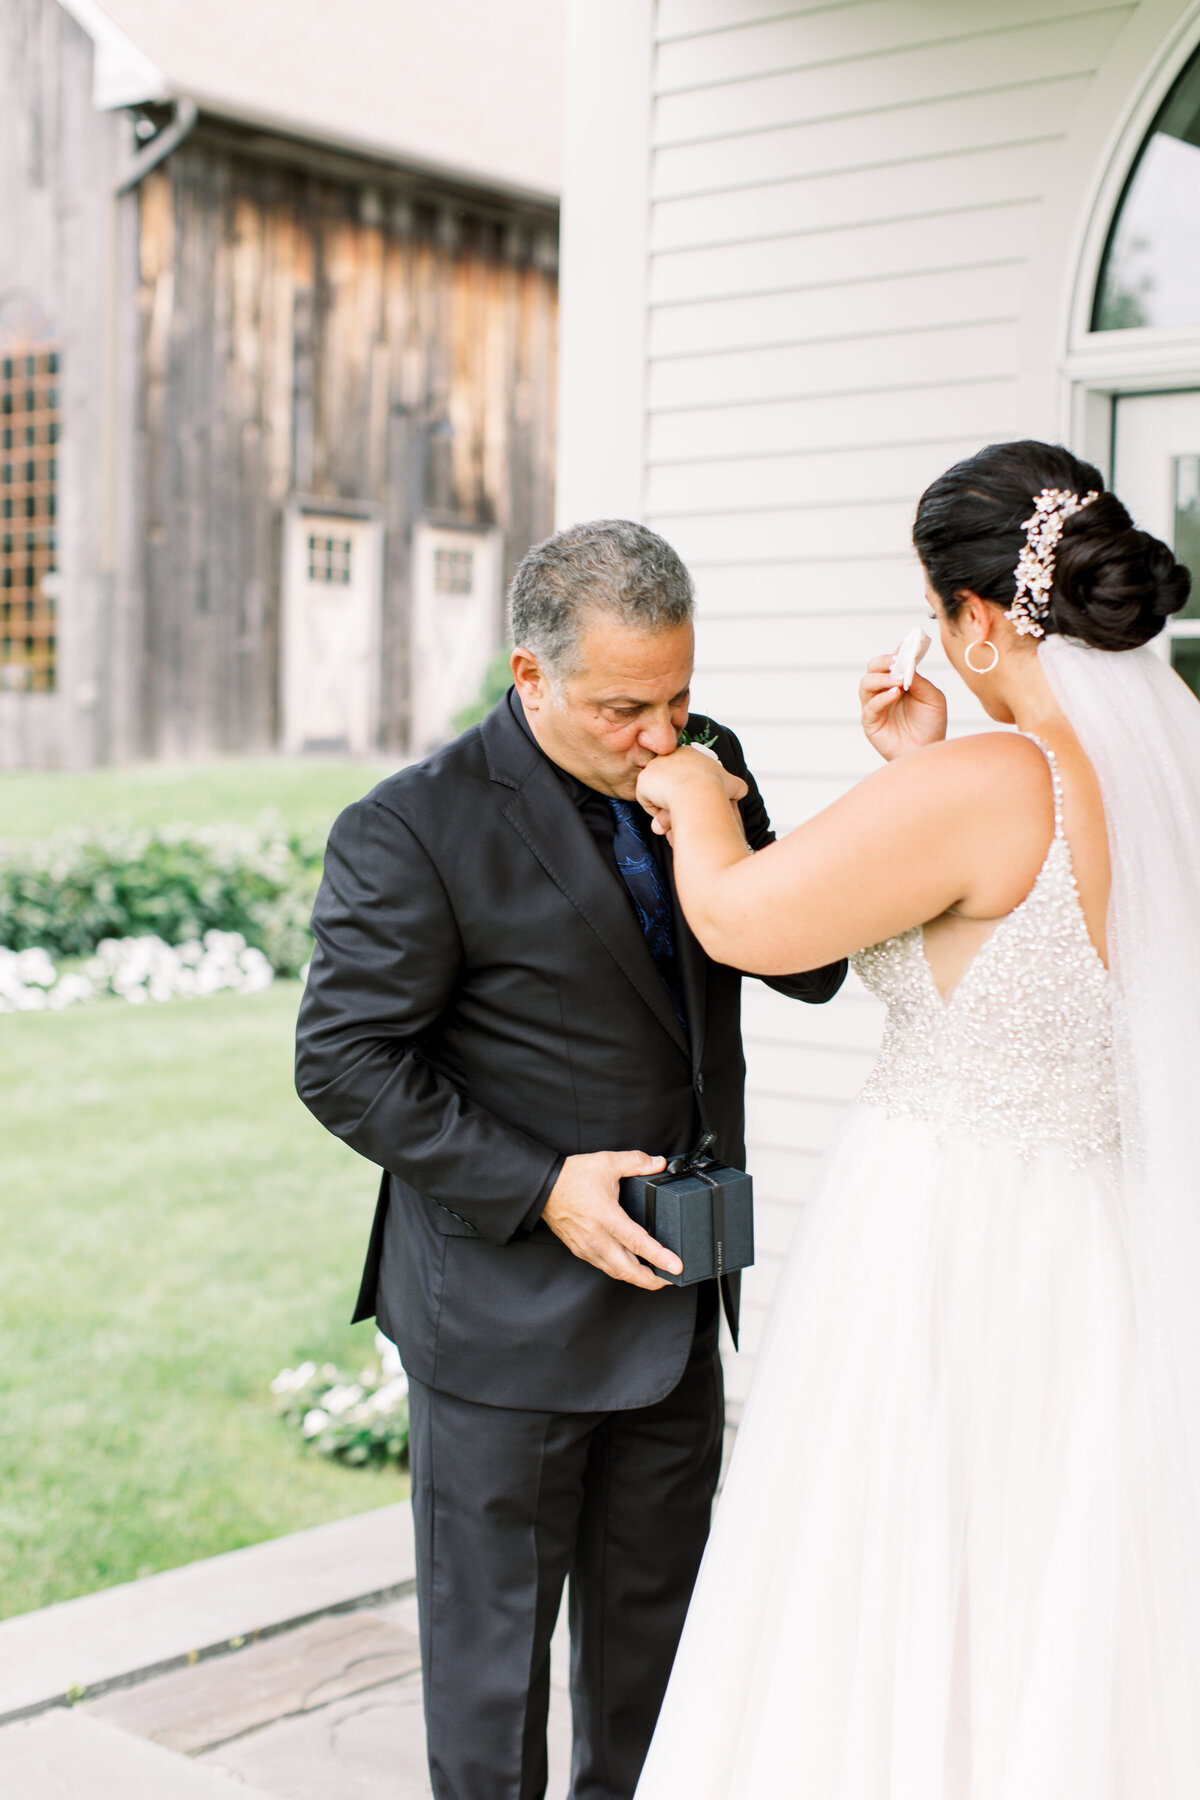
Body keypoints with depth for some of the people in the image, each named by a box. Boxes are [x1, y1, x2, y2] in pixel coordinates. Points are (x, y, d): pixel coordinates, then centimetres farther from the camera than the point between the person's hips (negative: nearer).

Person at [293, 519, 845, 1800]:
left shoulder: (703, 766, 0)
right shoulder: (412, 831, -18)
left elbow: (813, 970, 3)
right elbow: (344, 1064, -16)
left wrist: (729, 849, -16)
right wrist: (539, 1190, -20)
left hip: (675, 1297, 6)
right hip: (505, 1311, -6)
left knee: (651, 1614, 22)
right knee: (492, 1629, 11)